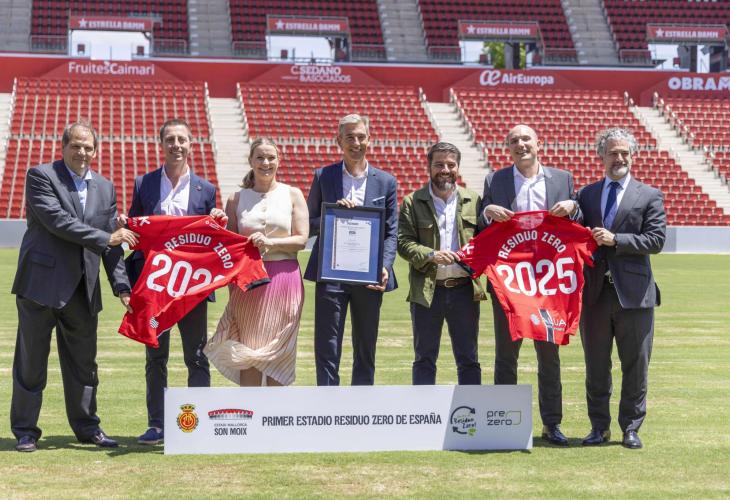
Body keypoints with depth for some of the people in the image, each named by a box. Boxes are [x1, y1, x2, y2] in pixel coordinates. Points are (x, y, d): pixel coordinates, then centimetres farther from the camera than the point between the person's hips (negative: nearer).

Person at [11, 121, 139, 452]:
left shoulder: (105, 188, 13)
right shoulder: (41, 176, -5)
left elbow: (112, 244, 11)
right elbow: (57, 221, -17)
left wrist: (122, 286, 2)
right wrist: (106, 238, -16)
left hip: (83, 289, 5)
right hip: (42, 283, -5)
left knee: (84, 362, 11)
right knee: (31, 361, 2)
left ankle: (86, 427, 22)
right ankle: (25, 431, 12)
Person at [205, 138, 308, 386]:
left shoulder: (292, 194, 6)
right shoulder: (237, 198, 9)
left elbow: (301, 239, -1)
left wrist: (270, 242, -16)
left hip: (283, 279, -1)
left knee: (277, 352, 2)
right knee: (248, 353, 0)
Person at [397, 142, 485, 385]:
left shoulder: (474, 201, 9)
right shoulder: (413, 202, 3)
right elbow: (403, 242, -4)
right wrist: (431, 255, -19)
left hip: (465, 289, 1)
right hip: (427, 291, -1)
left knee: (468, 360, 7)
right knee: (425, 360, 6)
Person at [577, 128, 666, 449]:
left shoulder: (650, 196, 3)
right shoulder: (585, 195, 12)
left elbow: (656, 239, -8)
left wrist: (615, 239, -15)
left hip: (633, 293, -2)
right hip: (595, 291, 2)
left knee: (635, 366, 4)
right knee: (596, 366, 9)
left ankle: (631, 428, 14)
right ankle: (599, 427, 18)